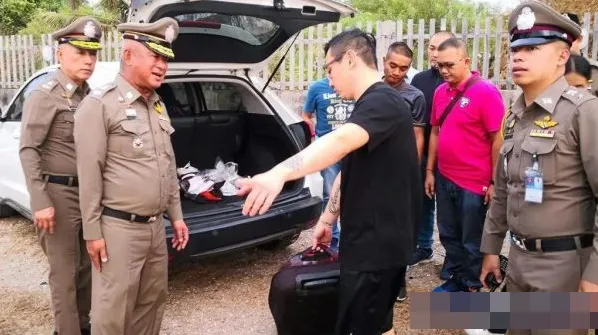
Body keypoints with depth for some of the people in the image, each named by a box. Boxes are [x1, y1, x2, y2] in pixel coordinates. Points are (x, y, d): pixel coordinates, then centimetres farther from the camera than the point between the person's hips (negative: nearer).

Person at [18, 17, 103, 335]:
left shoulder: (89, 97, 11)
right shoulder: (44, 96, -9)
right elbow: (28, 150, -13)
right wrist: (40, 202, -18)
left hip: (89, 192, 7)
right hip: (60, 194, -7)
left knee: (87, 266, 17)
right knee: (64, 271, 2)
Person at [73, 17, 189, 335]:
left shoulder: (158, 106, 13)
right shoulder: (100, 104, -10)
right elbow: (89, 174, -12)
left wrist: (176, 215, 16)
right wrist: (92, 232, -13)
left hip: (156, 226, 7)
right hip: (119, 228, -7)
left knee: (152, 301, 17)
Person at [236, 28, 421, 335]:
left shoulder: (383, 101, -19)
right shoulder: (370, 105, 16)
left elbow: (341, 141, -40)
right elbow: (351, 173, 22)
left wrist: (279, 173, -53)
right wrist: (327, 219, 22)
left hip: (378, 242, -10)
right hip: (369, 238, 10)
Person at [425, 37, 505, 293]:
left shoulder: (486, 92, -13)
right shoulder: (441, 92, 5)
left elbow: (498, 139, -13)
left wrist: (494, 182, -13)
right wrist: (430, 171, 12)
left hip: (475, 183, -6)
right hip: (445, 179, 6)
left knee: (473, 242, 9)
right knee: (448, 235, 17)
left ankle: (472, 288, 26)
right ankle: (458, 278, 36)